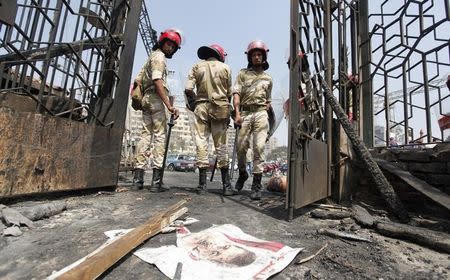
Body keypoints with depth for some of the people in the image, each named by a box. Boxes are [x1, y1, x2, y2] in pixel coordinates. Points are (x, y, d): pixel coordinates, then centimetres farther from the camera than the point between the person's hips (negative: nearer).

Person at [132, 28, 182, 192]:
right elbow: (158, 81, -17)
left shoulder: (151, 57, 28)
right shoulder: (159, 56, -1)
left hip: (146, 99, 9)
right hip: (156, 98, -9)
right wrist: (169, 105, -24)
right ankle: (156, 181, -14)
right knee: (160, 135, -11)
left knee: (146, 134, 5)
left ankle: (138, 179, 5)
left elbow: (138, 80, 25)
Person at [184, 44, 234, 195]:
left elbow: (188, 89, -1)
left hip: (201, 107, 0)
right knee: (221, 144, 2)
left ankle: (202, 184, 2)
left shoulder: (197, 67, 10)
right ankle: (226, 185, 5)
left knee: (201, 142, 1)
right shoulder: (225, 67, 11)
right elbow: (229, 93, 8)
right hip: (220, 108, 0)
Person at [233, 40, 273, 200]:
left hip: (261, 114, 1)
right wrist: (237, 113, -13)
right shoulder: (242, 74, 13)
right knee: (241, 147, 0)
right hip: (244, 113, -1)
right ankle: (242, 174, 25)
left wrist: (266, 114, 12)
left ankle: (257, 184, -4)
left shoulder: (267, 78, 21)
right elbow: (236, 94, 0)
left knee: (259, 147, -9)